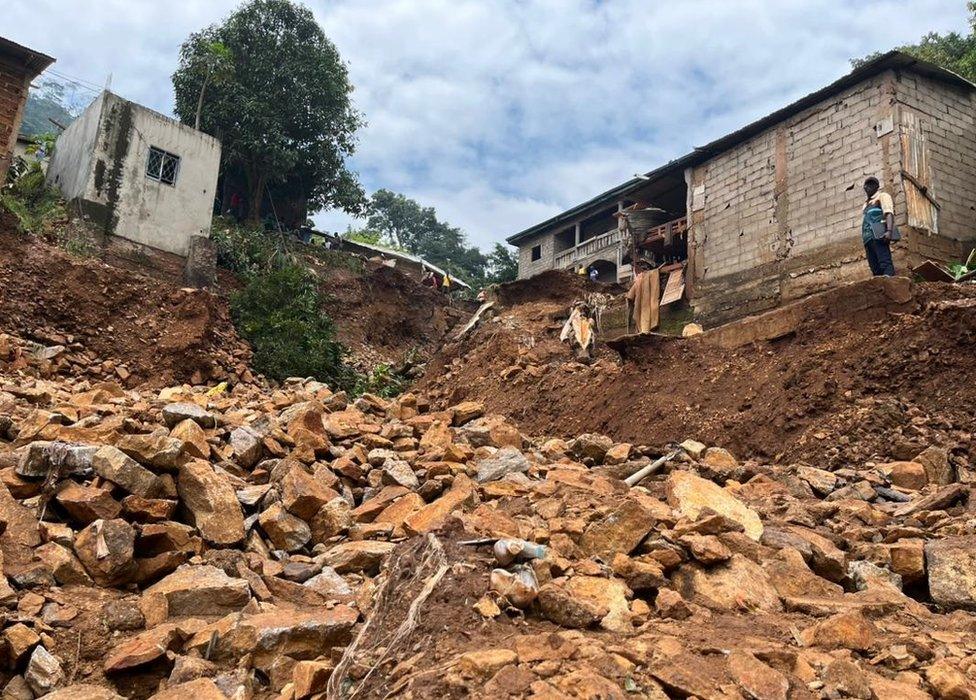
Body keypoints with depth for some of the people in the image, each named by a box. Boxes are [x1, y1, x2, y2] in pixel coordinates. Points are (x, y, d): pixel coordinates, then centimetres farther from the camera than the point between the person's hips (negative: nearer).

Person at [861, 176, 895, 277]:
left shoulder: (882, 196, 12)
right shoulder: (867, 203, 34)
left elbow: (889, 213, -5)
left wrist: (889, 231, -22)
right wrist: (864, 239, 17)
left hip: (879, 235, -7)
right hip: (869, 238, 7)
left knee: (885, 263, -21)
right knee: (874, 267, -5)